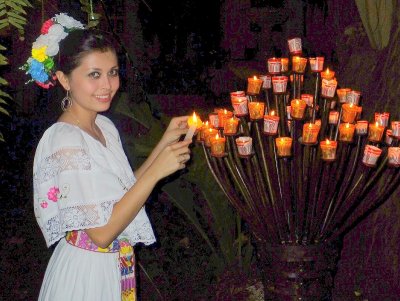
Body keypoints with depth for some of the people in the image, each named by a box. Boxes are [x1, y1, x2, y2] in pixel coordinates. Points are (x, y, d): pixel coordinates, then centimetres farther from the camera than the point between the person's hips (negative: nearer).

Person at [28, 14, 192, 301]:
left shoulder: (105, 126, 3)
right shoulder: (66, 142, -24)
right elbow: (101, 232, -25)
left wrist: (165, 143, 0)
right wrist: (155, 171, -26)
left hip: (117, 264, 8)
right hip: (85, 273, -8)